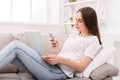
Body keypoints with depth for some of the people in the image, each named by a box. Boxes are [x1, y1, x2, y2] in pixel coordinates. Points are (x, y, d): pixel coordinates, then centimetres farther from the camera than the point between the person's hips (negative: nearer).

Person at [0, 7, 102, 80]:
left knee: (16, 45, -15)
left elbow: (81, 67, -10)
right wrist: (58, 48, 4)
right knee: (15, 50, -7)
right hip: (51, 67, 8)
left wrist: (60, 59, -20)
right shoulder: (74, 35, 25)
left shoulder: (93, 40, 1)